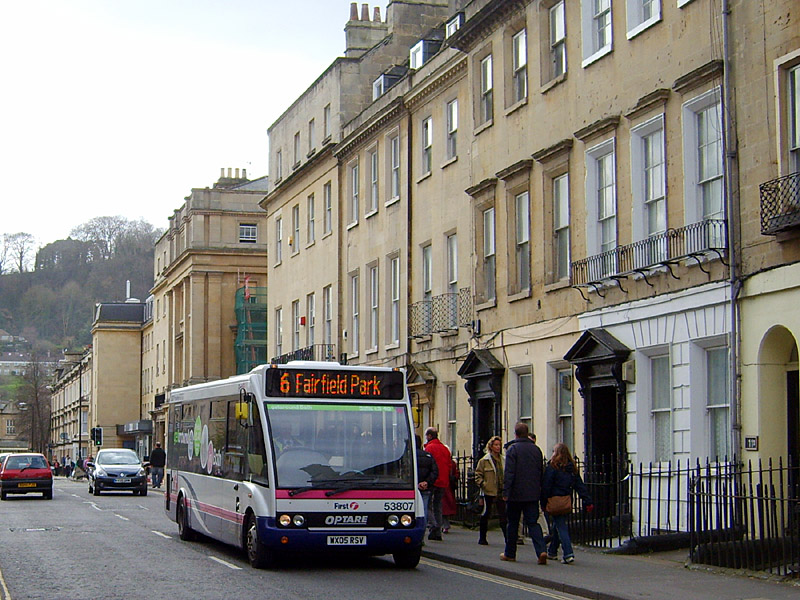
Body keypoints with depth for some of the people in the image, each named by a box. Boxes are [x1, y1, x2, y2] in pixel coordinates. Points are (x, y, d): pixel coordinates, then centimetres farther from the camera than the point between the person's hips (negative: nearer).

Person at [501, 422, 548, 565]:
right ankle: (541, 551, -16)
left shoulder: (513, 449, -8)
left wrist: (505, 492, -12)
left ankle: (510, 554, 18)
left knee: (513, 524, 9)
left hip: (516, 494, -4)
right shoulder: (536, 449, 8)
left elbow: (509, 472, -14)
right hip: (533, 494, 4)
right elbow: (541, 472, 14)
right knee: (533, 523, 3)